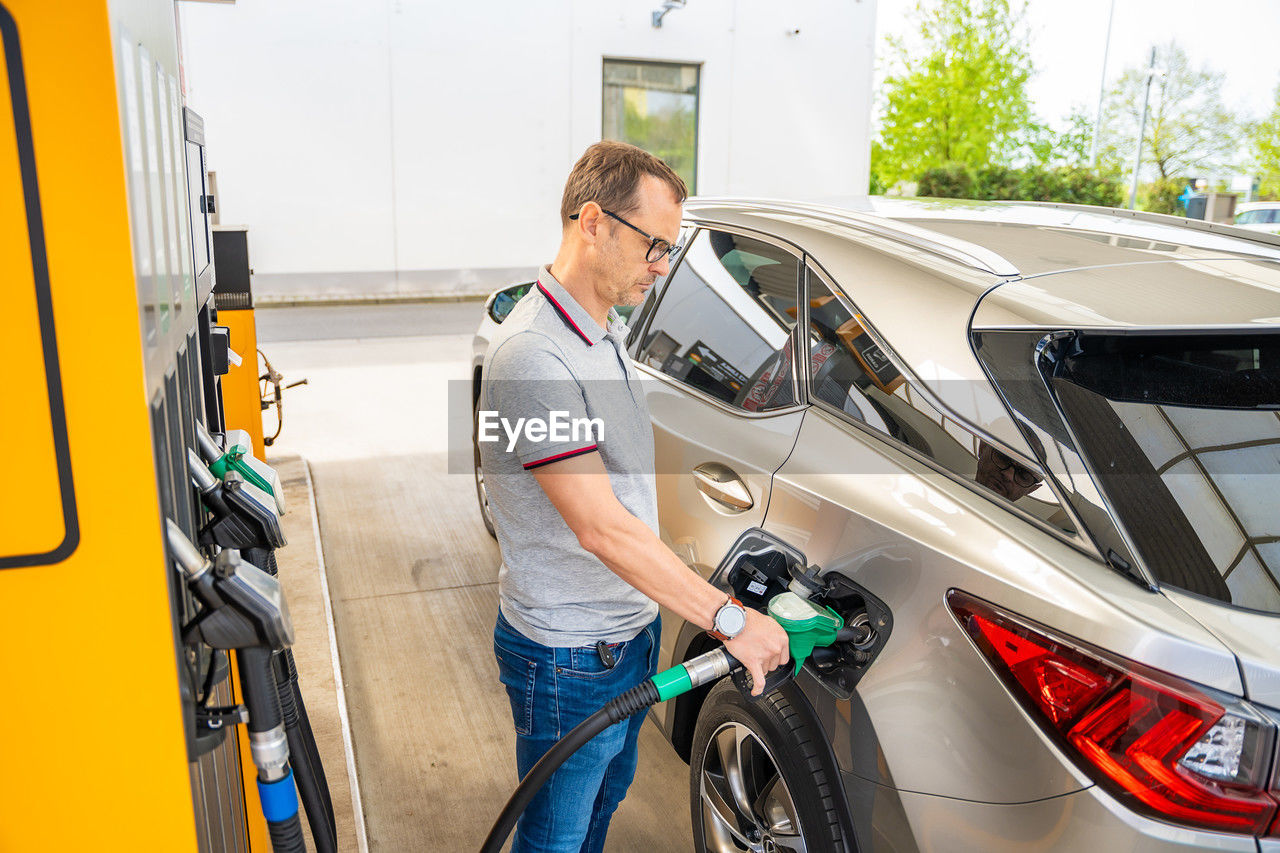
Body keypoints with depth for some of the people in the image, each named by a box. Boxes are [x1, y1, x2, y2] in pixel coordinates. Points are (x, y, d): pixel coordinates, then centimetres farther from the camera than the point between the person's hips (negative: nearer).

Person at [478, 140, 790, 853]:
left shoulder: (610, 332, 6)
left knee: (608, 792, 29)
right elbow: (602, 528, -30)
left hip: (630, 631, 9)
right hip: (568, 659, -9)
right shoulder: (532, 355, -27)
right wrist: (730, 618, -26)